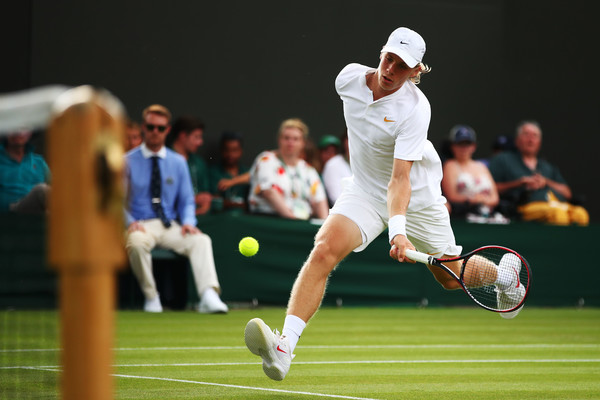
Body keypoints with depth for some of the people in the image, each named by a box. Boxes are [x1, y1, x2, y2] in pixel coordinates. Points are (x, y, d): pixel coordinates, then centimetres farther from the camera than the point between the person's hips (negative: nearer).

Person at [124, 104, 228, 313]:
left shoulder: (178, 162, 14)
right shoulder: (128, 161, 4)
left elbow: (187, 200, 15)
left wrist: (188, 222, -6)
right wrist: (130, 222, -16)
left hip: (171, 226, 3)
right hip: (141, 225, -3)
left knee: (201, 240, -27)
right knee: (136, 242, -39)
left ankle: (209, 296, -40)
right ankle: (151, 298, -23)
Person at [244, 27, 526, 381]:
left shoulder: (415, 109, -28)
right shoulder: (350, 77, -14)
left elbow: (399, 179, -34)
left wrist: (398, 229, -48)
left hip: (416, 195, -3)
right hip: (365, 191, 3)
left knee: (452, 278, 12)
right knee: (324, 249, -25)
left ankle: (504, 275, 50)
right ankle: (284, 348, -37)